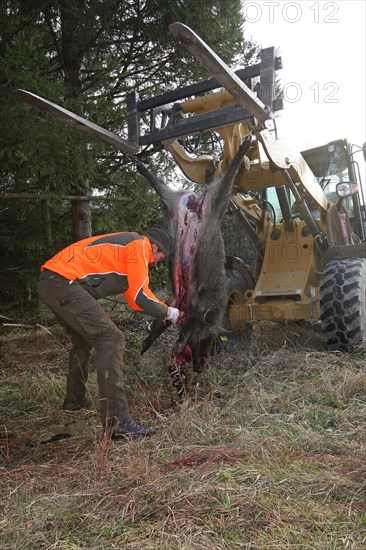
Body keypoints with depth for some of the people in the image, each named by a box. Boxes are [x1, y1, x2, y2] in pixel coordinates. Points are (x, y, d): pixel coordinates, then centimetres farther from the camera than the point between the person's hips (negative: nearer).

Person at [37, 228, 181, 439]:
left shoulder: (127, 243, 24)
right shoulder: (139, 245, -4)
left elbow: (135, 292, 27)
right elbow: (139, 297, -9)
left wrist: (166, 309, 25)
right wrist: (168, 313, 7)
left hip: (49, 281, 11)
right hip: (64, 281, -11)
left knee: (84, 339, 27)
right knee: (111, 339, -15)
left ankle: (75, 399, 42)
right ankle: (117, 423, -18)